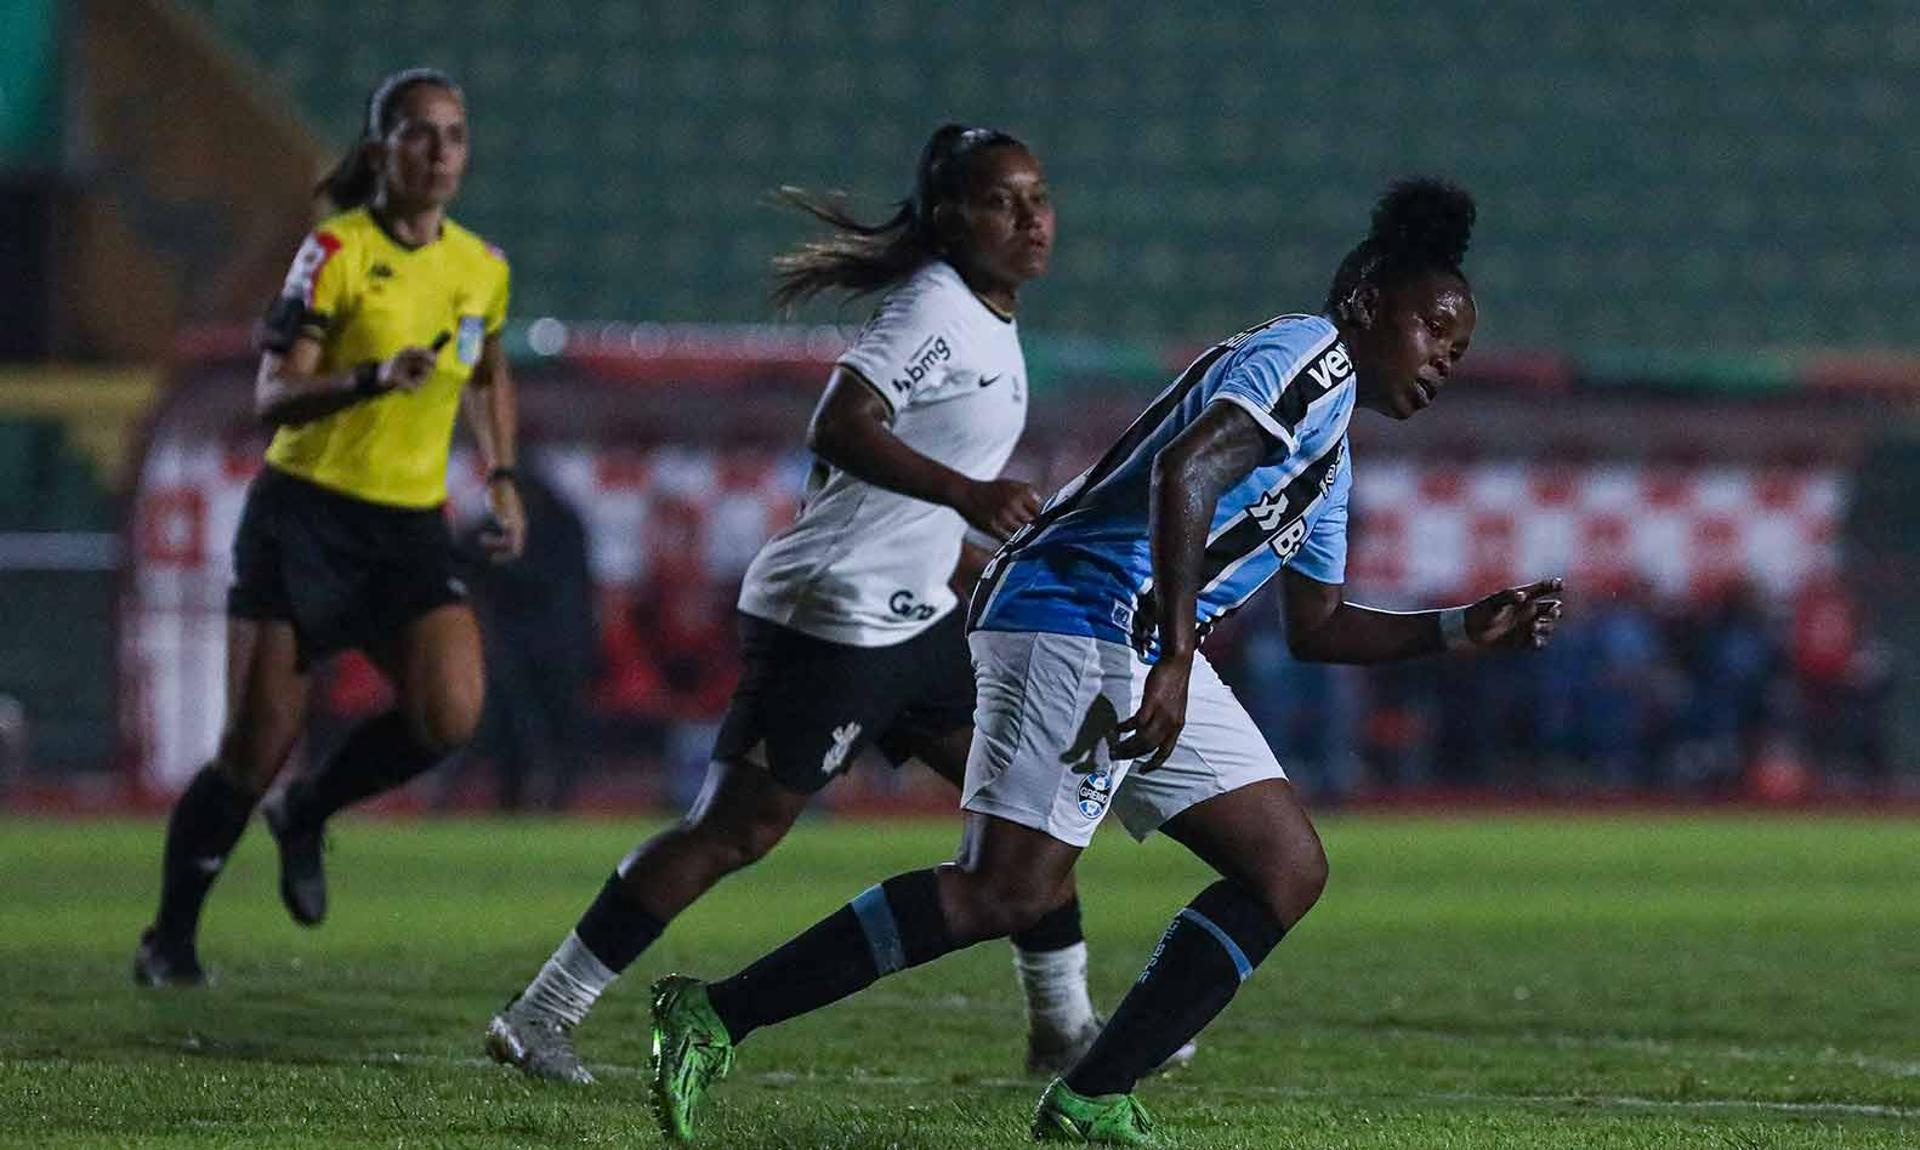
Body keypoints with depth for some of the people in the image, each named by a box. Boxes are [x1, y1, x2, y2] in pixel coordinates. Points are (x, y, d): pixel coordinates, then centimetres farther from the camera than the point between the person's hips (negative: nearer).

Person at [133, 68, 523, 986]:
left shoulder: (483, 270, 6)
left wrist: (501, 477, 16)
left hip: (412, 530, 4)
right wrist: (373, 377, -33)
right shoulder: (336, 253, -11)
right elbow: (272, 397, -18)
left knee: (450, 716, -19)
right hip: (305, 517, -4)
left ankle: (308, 814, 10)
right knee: (255, 746, -4)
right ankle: (169, 939, 16)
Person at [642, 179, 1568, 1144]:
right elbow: (1183, 471, -22)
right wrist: (1173, 663, -26)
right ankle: (718, 1015, -17)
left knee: (1287, 872, 6)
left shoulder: (1330, 458, 27)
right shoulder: (1310, 356, -6)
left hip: (1142, 655, 11)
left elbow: (1316, 627, 34)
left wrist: (1467, 629, 25)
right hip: (1078, 611, -11)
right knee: (1008, 892, -19)